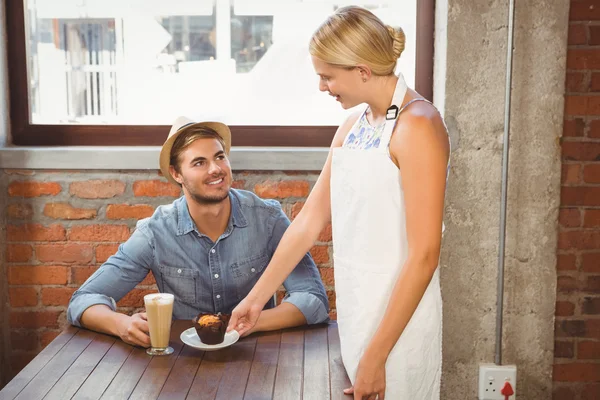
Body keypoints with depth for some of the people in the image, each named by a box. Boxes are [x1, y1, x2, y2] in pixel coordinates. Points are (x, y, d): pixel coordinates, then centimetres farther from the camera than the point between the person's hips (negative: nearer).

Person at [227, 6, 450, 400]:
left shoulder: (416, 126, -16)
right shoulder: (351, 129, 8)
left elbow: (424, 254, -19)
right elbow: (308, 222, 11)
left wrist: (377, 356, -18)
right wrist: (257, 297, 13)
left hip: (399, 316, -7)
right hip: (355, 308, 7)